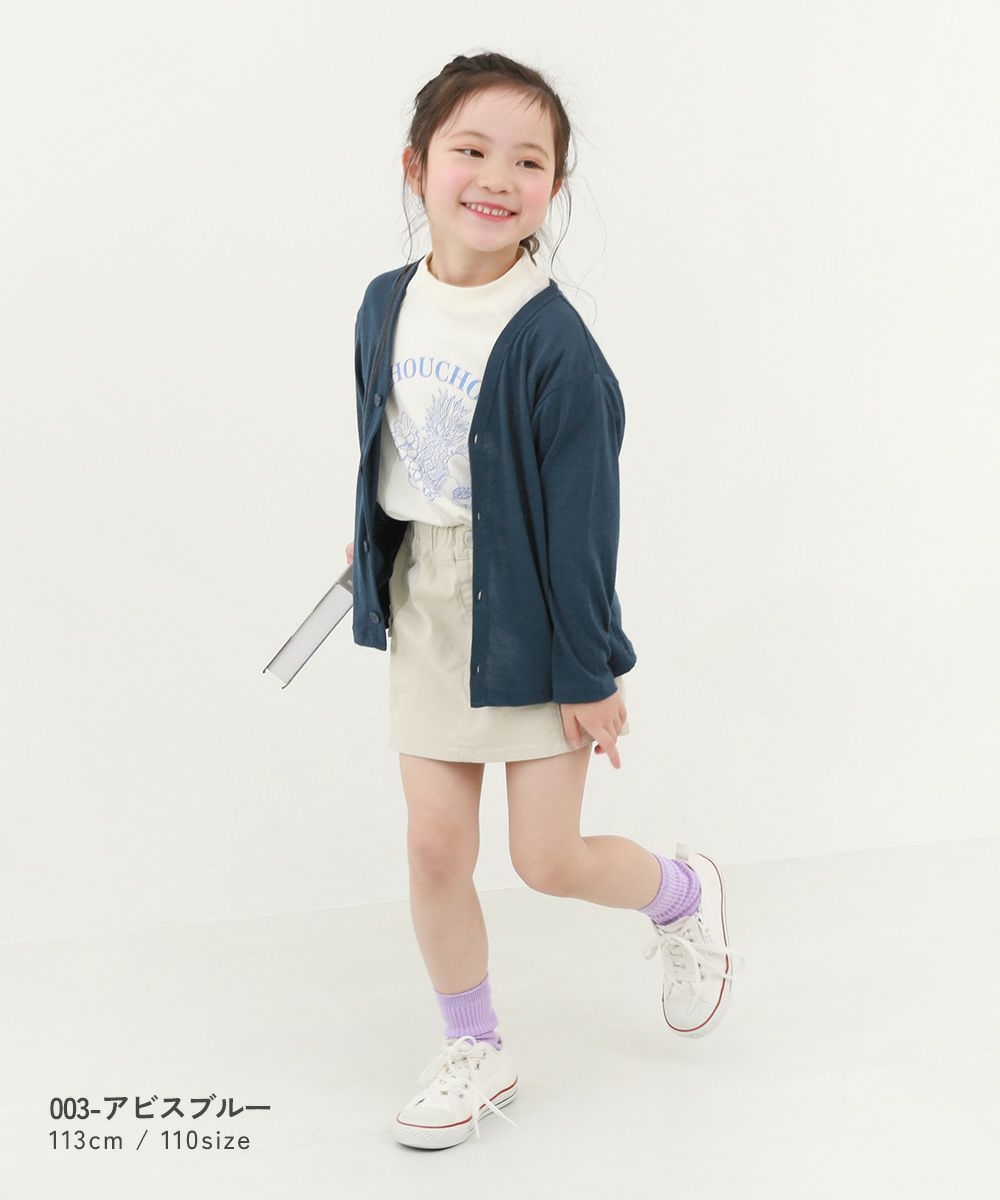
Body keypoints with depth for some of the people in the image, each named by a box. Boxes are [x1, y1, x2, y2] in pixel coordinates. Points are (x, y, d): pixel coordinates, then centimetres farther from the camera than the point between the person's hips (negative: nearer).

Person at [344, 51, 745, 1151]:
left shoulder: (552, 343, -19)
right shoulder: (387, 305, -1)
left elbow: (581, 515, -16)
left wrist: (590, 670, -13)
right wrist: (371, 539, 26)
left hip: (529, 616, -5)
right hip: (425, 607, 5)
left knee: (548, 857, 2)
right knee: (435, 846, 5)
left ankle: (681, 896, 35)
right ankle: (474, 1053, 26)